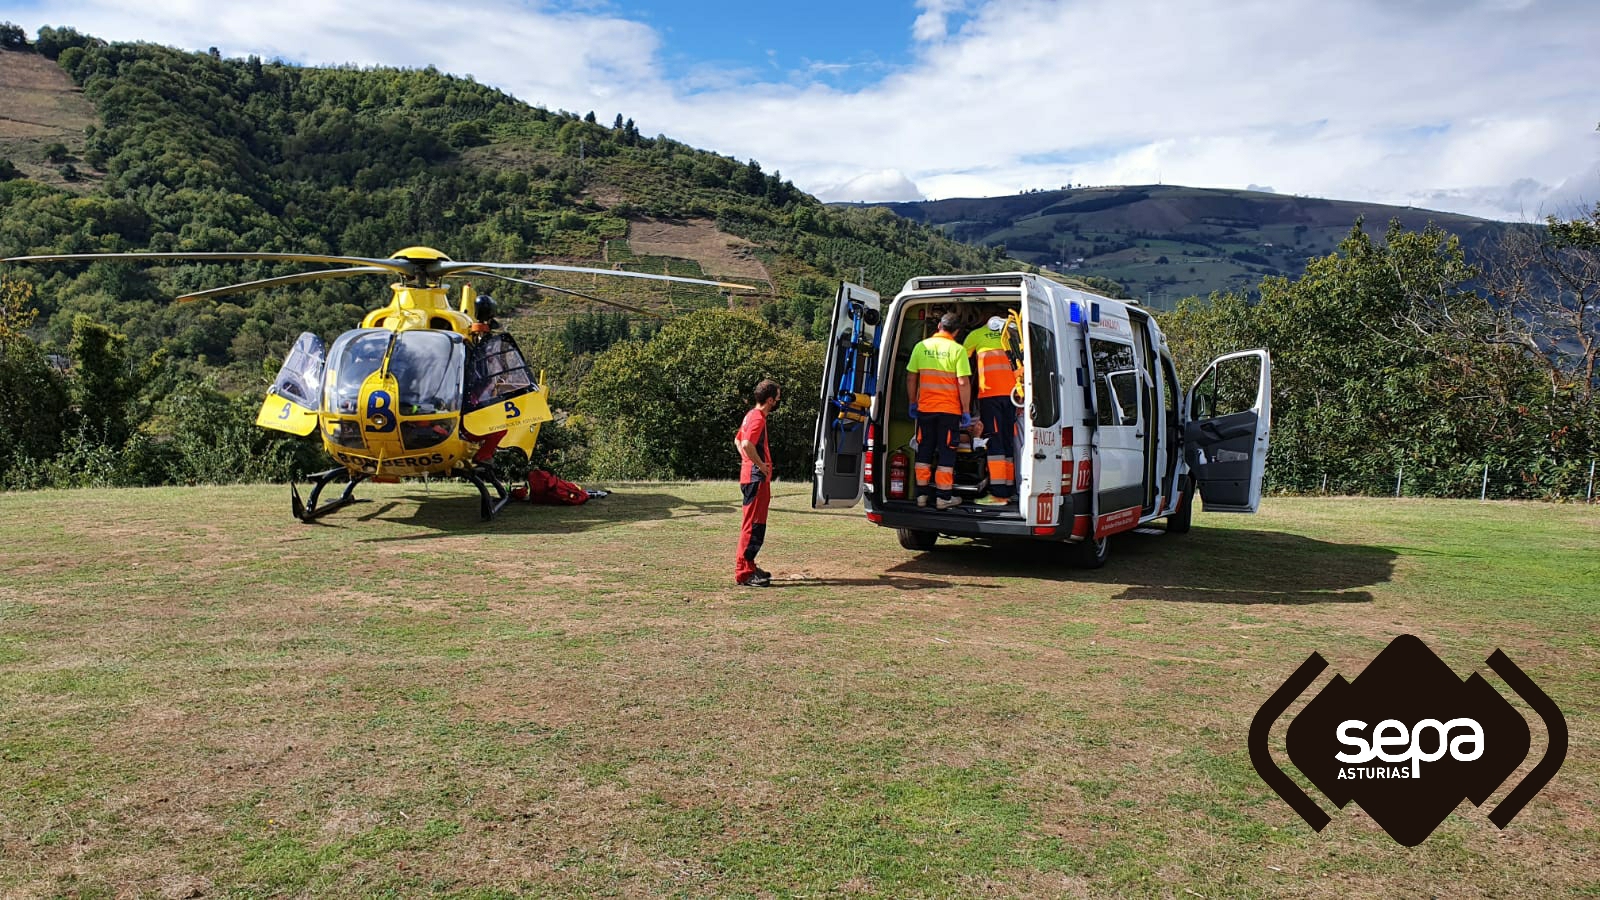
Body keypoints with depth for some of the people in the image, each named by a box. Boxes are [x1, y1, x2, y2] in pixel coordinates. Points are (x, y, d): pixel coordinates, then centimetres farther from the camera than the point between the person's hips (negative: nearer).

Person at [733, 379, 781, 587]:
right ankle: (743, 573, -5)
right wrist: (761, 465, -19)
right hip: (756, 478, -10)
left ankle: (748, 566, 26)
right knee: (753, 525, -7)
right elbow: (747, 444, -30)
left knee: (753, 524, 18)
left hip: (751, 475, 10)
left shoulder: (752, 415, 14)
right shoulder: (758, 418, -16)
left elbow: (738, 440, 26)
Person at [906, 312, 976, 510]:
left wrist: (912, 403, 16)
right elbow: (963, 383, -12)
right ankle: (944, 497, 7)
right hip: (949, 410, -3)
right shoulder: (958, 350, -8)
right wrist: (966, 411, -5)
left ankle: (922, 494, 16)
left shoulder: (921, 346, 2)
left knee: (924, 452, 12)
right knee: (946, 453, 4)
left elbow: (910, 378, 5)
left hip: (925, 408, 3)